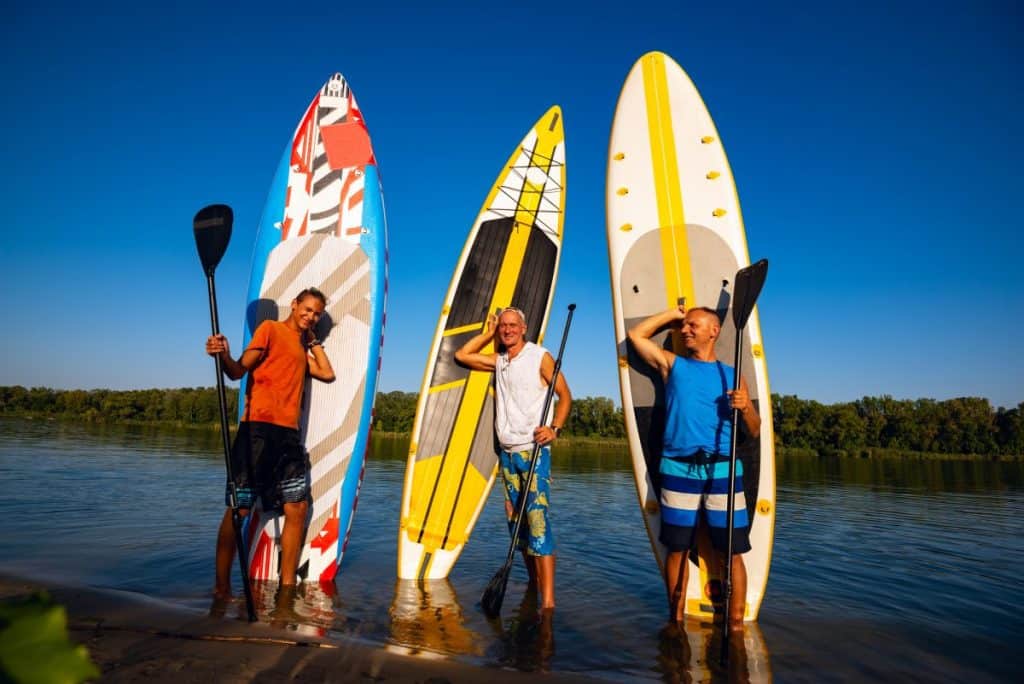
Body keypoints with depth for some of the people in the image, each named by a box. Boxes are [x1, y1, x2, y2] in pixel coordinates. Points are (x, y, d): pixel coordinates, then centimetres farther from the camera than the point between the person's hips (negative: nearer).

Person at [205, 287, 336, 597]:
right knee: (239, 508, -3)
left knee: (297, 508, 3)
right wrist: (224, 356, -26)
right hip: (259, 428, -7)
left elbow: (327, 374, 19)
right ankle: (221, 588, 8)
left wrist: (313, 341, 22)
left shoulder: (302, 348, 26)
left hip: (289, 433, 7)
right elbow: (239, 369, -4)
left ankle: (287, 587, 12)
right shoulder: (270, 328, 4)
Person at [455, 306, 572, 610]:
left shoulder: (539, 357, -2)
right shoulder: (499, 361, 16)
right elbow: (462, 355, 23)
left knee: (537, 518, -14)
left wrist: (554, 428, -18)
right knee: (515, 518, 7)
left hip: (533, 449, -6)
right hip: (507, 451, 6)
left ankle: (548, 599, -14)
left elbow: (565, 394, -3)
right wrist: (488, 333, 16)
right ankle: (533, 584, 19)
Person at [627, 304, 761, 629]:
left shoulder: (731, 375, 11)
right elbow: (636, 334, 11)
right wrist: (672, 314, 15)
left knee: (732, 552, 0)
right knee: (677, 549, 6)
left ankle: (736, 624, 10)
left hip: (723, 470, 0)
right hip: (679, 469, 0)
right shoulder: (673, 365, 13)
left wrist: (745, 408, -10)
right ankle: (676, 620, 18)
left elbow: (754, 431, 11)